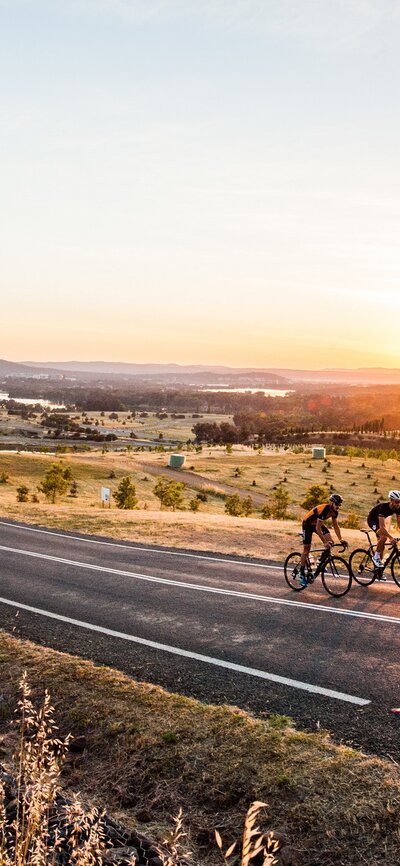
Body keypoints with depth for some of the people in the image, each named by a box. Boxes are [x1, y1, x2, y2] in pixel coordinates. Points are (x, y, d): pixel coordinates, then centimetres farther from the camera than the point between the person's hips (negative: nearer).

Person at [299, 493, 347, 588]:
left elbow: (336, 526, -1)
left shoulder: (334, 511, -12)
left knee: (331, 542, -13)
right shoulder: (323, 509, -35)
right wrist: (324, 542, -37)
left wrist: (341, 540, -11)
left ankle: (320, 564, 4)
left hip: (318, 524, 7)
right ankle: (302, 575, 5)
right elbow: (318, 528, -36)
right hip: (308, 524, -7)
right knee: (306, 549, -4)